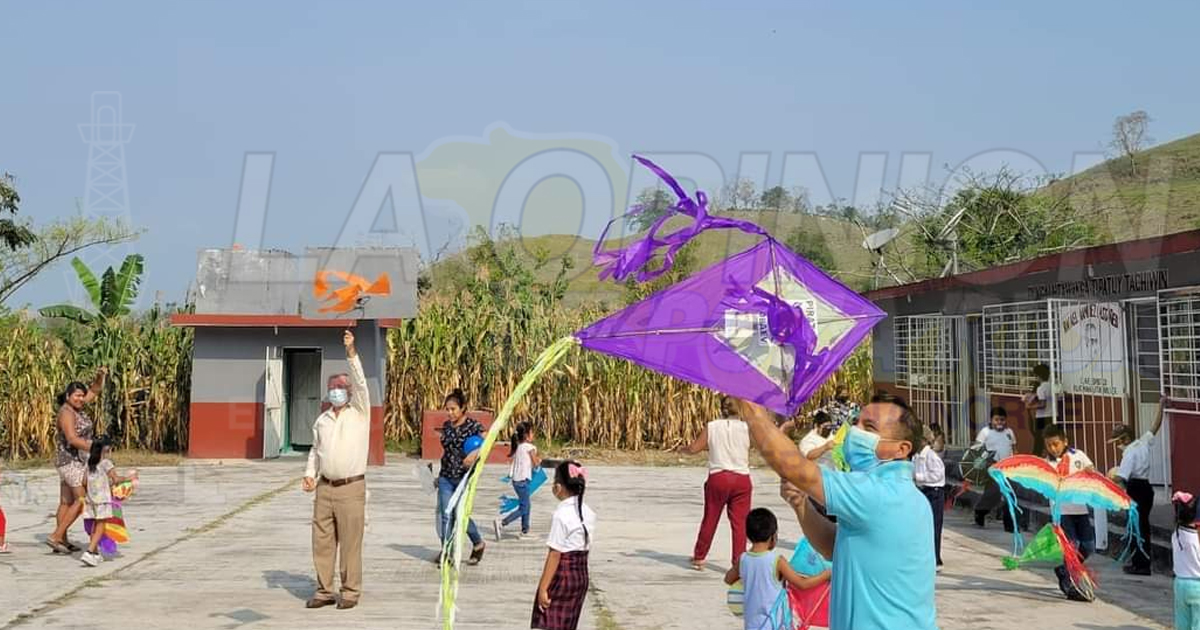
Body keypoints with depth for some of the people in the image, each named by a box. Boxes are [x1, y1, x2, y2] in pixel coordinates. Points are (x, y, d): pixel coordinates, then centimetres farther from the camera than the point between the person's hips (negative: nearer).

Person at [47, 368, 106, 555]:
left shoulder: (76, 407, 8)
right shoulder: (66, 412, -17)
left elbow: (95, 390, 17)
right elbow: (72, 438, -27)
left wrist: (100, 376, -1)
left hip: (73, 461, 10)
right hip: (72, 460, -10)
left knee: (67, 501, 10)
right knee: (82, 500, -9)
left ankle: (62, 541, 14)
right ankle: (55, 536, -9)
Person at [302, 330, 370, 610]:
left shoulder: (359, 413, 0)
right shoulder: (322, 419, 13)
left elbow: (360, 383, -13)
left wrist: (351, 352, -20)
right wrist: (310, 474, 7)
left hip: (351, 488, -5)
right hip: (325, 488, 5)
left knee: (350, 543, -2)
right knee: (322, 541, 6)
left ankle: (350, 592, 6)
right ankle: (324, 591, 16)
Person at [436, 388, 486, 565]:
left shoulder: (473, 425, -7)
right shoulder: (447, 426, 10)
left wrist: (475, 453, -35)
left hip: (464, 477, -5)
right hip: (446, 477, 5)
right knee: (446, 515, 0)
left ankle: (478, 544, 20)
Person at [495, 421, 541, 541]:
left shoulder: (517, 446, 9)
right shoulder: (530, 447, -10)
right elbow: (535, 464, -7)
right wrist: (539, 460, 16)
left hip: (516, 480, 8)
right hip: (523, 480, -8)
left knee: (527, 505, 19)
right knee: (523, 508, -4)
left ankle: (525, 531, 23)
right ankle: (501, 523, -18)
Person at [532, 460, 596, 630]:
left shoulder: (561, 515, -17)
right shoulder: (588, 513, 5)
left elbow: (555, 555, -18)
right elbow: (586, 548, 9)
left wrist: (543, 587, -15)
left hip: (562, 577, -8)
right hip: (581, 576, 8)